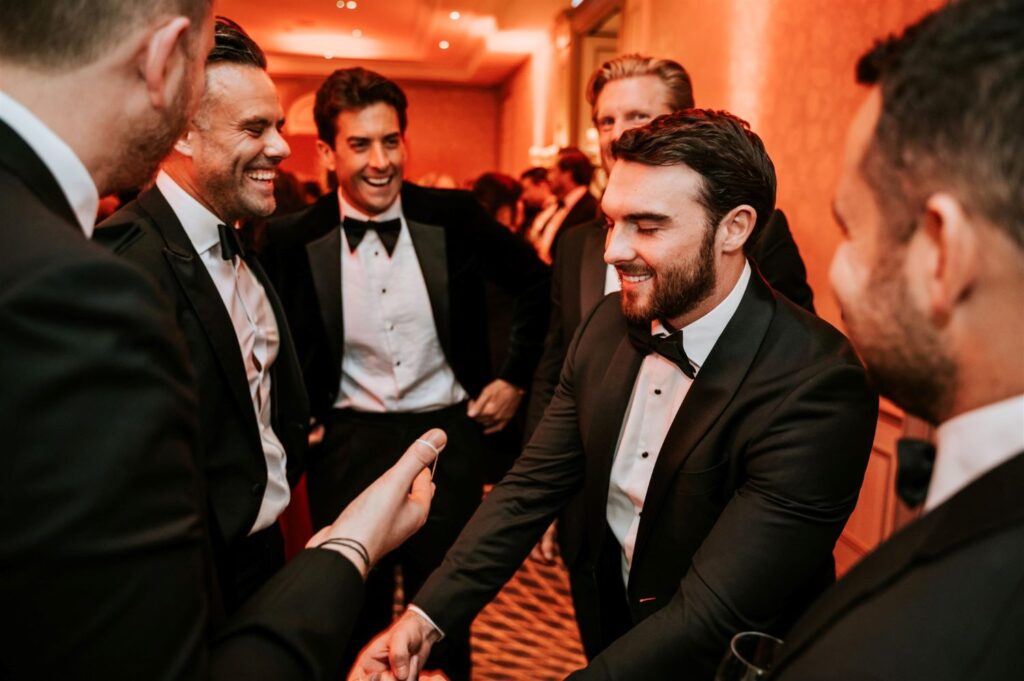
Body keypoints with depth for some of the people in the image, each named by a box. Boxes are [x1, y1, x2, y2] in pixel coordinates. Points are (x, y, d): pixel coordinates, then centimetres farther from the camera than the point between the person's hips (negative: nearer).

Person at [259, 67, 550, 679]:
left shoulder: (454, 217, -7)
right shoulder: (294, 240, -7)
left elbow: (535, 282, 6)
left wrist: (515, 377, 5)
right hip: (348, 444, 0)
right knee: (356, 613, 15)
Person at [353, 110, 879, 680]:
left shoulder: (819, 388, -29)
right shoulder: (608, 324, -9)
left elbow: (715, 616, -32)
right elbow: (535, 482, -6)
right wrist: (427, 616, -16)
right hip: (607, 632, 5)